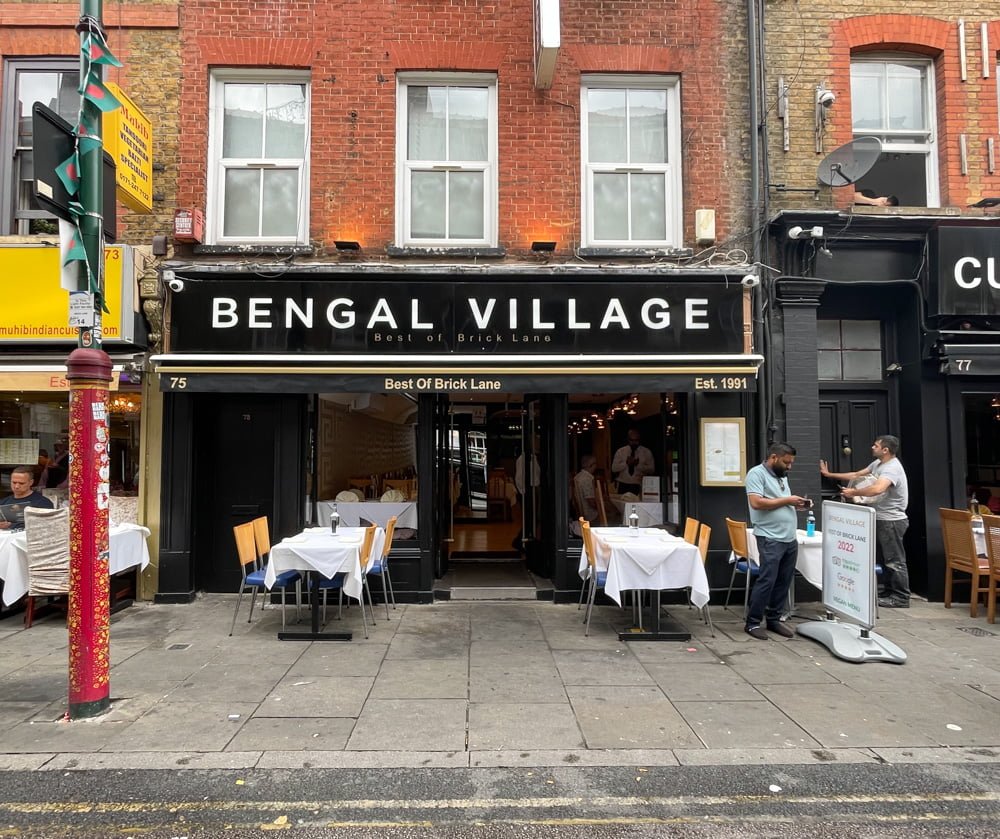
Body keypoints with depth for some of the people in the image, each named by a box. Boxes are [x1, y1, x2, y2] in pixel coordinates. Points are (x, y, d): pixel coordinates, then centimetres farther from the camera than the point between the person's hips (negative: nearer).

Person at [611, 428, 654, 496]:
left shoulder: (646, 452, 3)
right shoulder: (620, 451, 5)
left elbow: (651, 469, -3)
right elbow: (614, 468, -1)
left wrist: (638, 465, -17)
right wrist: (626, 463, -16)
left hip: (639, 487, -1)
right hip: (623, 486, 1)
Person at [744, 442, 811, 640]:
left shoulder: (782, 476, 19)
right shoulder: (757, 473, -9)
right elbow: (756, 503, -20)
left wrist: (796, 504, 5)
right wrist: (786, 500, -15)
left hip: (790, 539, 9)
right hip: (770, 540, -8)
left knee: (784, 582, 10)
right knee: (766, 581, -7)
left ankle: (774, 619, 21)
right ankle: (752, 622, 2)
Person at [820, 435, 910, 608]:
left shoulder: (892, 468, -22)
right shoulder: (878, 463, 10)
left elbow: (877, 489, -38)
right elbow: (856, 475, 17)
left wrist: (853, 493, -25)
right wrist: (830, 475, 17)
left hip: (891, 521, -10)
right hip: (881, 520, 10)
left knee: (895, 560, -4)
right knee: (886, 558, 16)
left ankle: (901, 598, 2)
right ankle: (889, 592, 25)